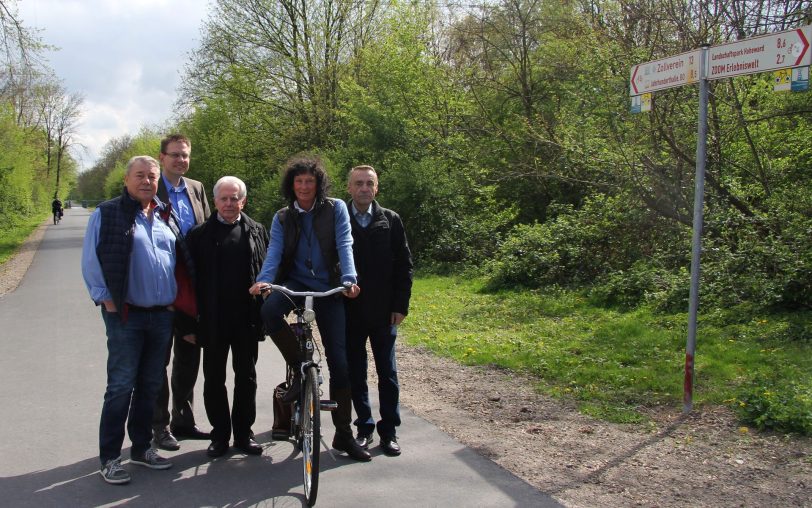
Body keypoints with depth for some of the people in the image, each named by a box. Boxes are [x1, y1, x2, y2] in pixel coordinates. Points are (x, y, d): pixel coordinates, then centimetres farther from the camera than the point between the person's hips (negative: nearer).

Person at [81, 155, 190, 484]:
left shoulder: (167, 217, 12)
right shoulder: (107, 214, -3)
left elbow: (183, 259, 19)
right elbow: (91, 261, -6)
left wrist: (176, 299, 12)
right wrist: (106, 300, -10)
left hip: (163, 316, 5)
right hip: (126, 316, -5)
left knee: (151, 385, 13)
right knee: (121, 386, -3)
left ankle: (141, 447, 26)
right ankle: (110, 457, 7)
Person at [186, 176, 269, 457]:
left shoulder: (257, 231, 5)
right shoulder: (200, 234, 2)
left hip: (247, 318, 1)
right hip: (213, 320, -1)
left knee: (246, 378, 10)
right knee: (214, 380, 8)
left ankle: (243, 433, 23)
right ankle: (220, 434, 22)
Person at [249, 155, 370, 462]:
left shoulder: (335, 209, 3)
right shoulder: (283, 218, 8)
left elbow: (344, 245, -8)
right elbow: (274, 252, -4)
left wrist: (349, 279, -25)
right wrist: (264, 280, -25)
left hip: (328, 287, -1)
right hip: (295, 282, 1)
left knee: (339, 361, -3)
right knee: (269, 311, -35)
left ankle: (344, 435, 9)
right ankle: (300, 368, -11)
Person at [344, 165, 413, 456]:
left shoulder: (390, 221, 3)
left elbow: (404, 265, 4)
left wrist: (401, 305, -2)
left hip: (384, 311, 0)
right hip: (349, 312, 0)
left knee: (388, 373, 6)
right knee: (356, 373, 8)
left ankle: (389, 431, 17)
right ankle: (364, 427, 21)